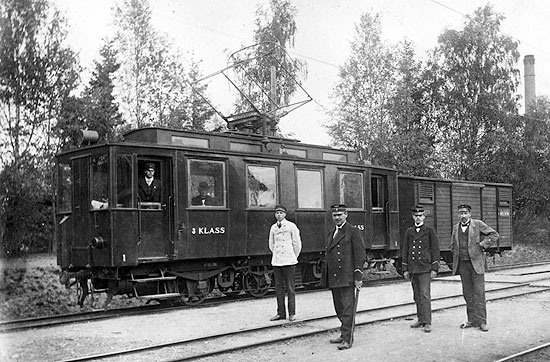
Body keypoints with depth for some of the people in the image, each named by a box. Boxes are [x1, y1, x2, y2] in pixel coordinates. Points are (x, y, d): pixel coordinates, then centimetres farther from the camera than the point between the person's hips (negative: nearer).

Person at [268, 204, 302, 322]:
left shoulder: (291, 226, -2)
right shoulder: (273, 227, 10)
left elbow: (297, 244, 3)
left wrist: (293, 257, 8)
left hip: (289, 261, -4)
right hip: (276, 261, 4)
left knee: (290, 288, -2)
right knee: (278, 288, 6)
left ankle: (292, 313, 6)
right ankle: (281, 313, 14)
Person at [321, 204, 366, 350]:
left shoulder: (353, 231, -4)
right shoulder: (331, 233, 18)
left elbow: (360, 255, -8)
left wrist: (358, 277, -13)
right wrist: (325, 277, 17)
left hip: (347, 278, -7)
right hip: (333, 278, 7)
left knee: (347, 308, -7)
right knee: (339, 309, 13)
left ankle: (347, 339, -4)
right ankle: (345, 334, 24)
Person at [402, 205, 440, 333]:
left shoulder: (429, 230, 3)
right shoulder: (409, 231, 12)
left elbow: (435, 250, 1)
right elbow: (405, 250, 13)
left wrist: (434, 268, -6)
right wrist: (405, 269, 8)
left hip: (425, 268, -4)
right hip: (412, 268, 4)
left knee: (425, 295, -11)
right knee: (416, 296, 9)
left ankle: (427, 322, -9)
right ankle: (420, 319, 19)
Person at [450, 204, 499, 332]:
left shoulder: (478, 224, -1)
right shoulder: (456, 228, 13)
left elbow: (494, 235, -2)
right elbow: (453, 245, 24)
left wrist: (482, 245, -7)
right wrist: (456, 255, 9)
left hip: (476, 262, -4)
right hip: (462, 264, 4)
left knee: (479, 292, -6)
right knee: (467, 293, 6)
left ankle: (481, 321, -3)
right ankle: (472, 320, 13)